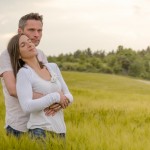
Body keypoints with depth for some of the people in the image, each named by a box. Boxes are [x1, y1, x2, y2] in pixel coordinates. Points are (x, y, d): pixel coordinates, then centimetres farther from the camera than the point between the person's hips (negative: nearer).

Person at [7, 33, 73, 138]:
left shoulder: (53, 67, 12)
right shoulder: (23, 73, -5)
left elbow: (69, 96, 14)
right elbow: (27, 106, -16)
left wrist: (64, 99, -8)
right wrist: (55, 97, -14)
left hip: (60, 129, 5)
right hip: (40, 131, -5)